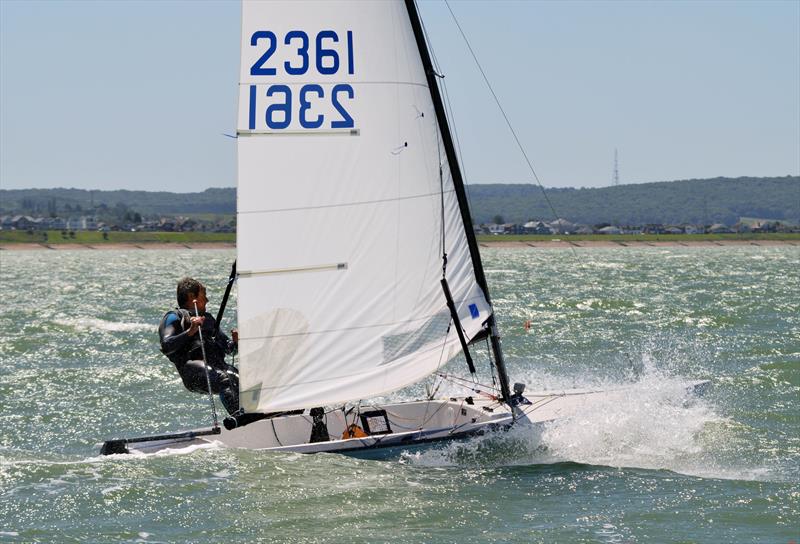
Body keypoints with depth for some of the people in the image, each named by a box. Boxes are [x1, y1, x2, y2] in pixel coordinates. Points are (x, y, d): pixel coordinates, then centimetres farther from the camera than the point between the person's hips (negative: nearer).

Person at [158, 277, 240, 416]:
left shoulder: (208, 318, 36)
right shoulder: (174, 317, 14)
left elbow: (227, 348, 36)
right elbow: (166, 347, -4)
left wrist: (235, 343, 13)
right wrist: (190, 331, -13)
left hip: (218, 364, 6)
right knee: (224, 379, -37)